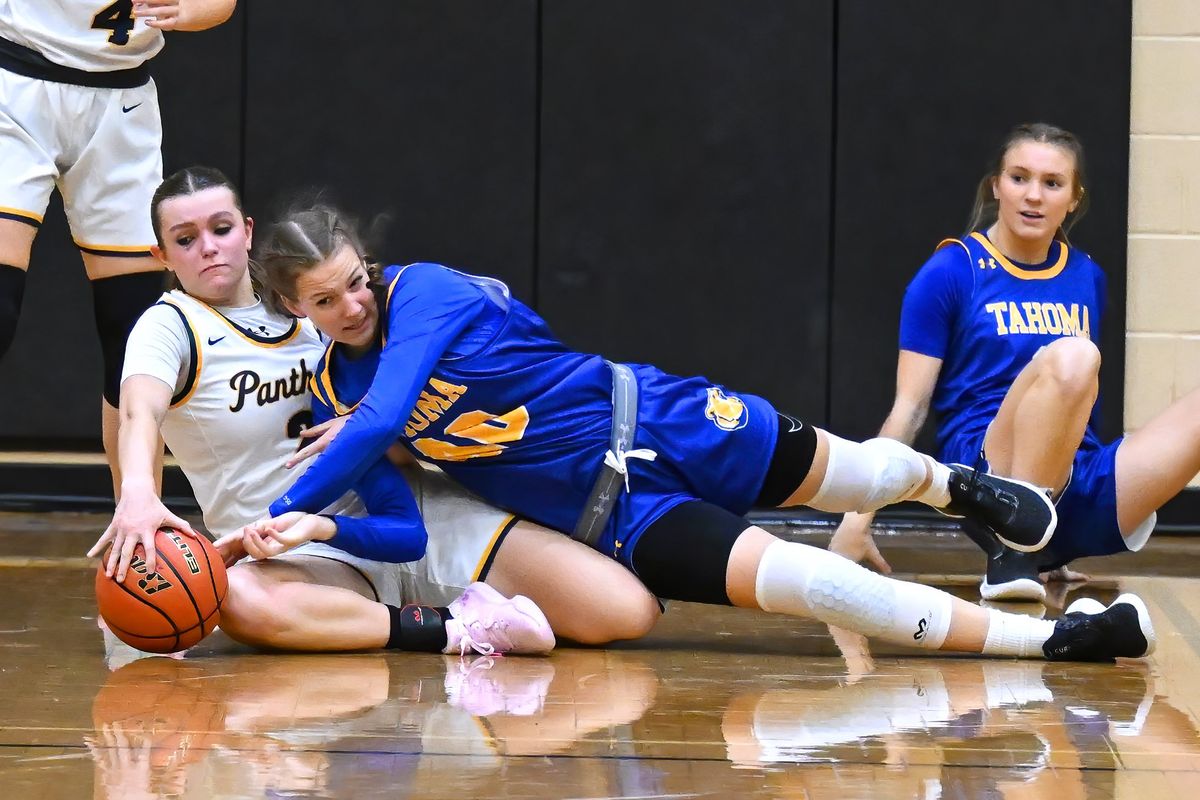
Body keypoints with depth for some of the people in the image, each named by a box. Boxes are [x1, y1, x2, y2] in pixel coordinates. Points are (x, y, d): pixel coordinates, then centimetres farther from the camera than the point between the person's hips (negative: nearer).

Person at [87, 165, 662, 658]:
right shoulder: (170, 327, -2)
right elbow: (140, 410, -26)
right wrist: (138, 493, -46)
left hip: (423, 516, 4)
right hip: (305, 559, -4)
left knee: (627, 611, -14)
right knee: (238, 602, -44)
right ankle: (454, 631, -32)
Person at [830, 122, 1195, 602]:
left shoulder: (1086, 277, 16)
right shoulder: (950, 271, 0)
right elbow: (909, 408, -2)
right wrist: (858, 518, -10)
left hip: (1086, 496, 6)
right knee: (1069, 356, -33)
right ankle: (1012, 555, -30)